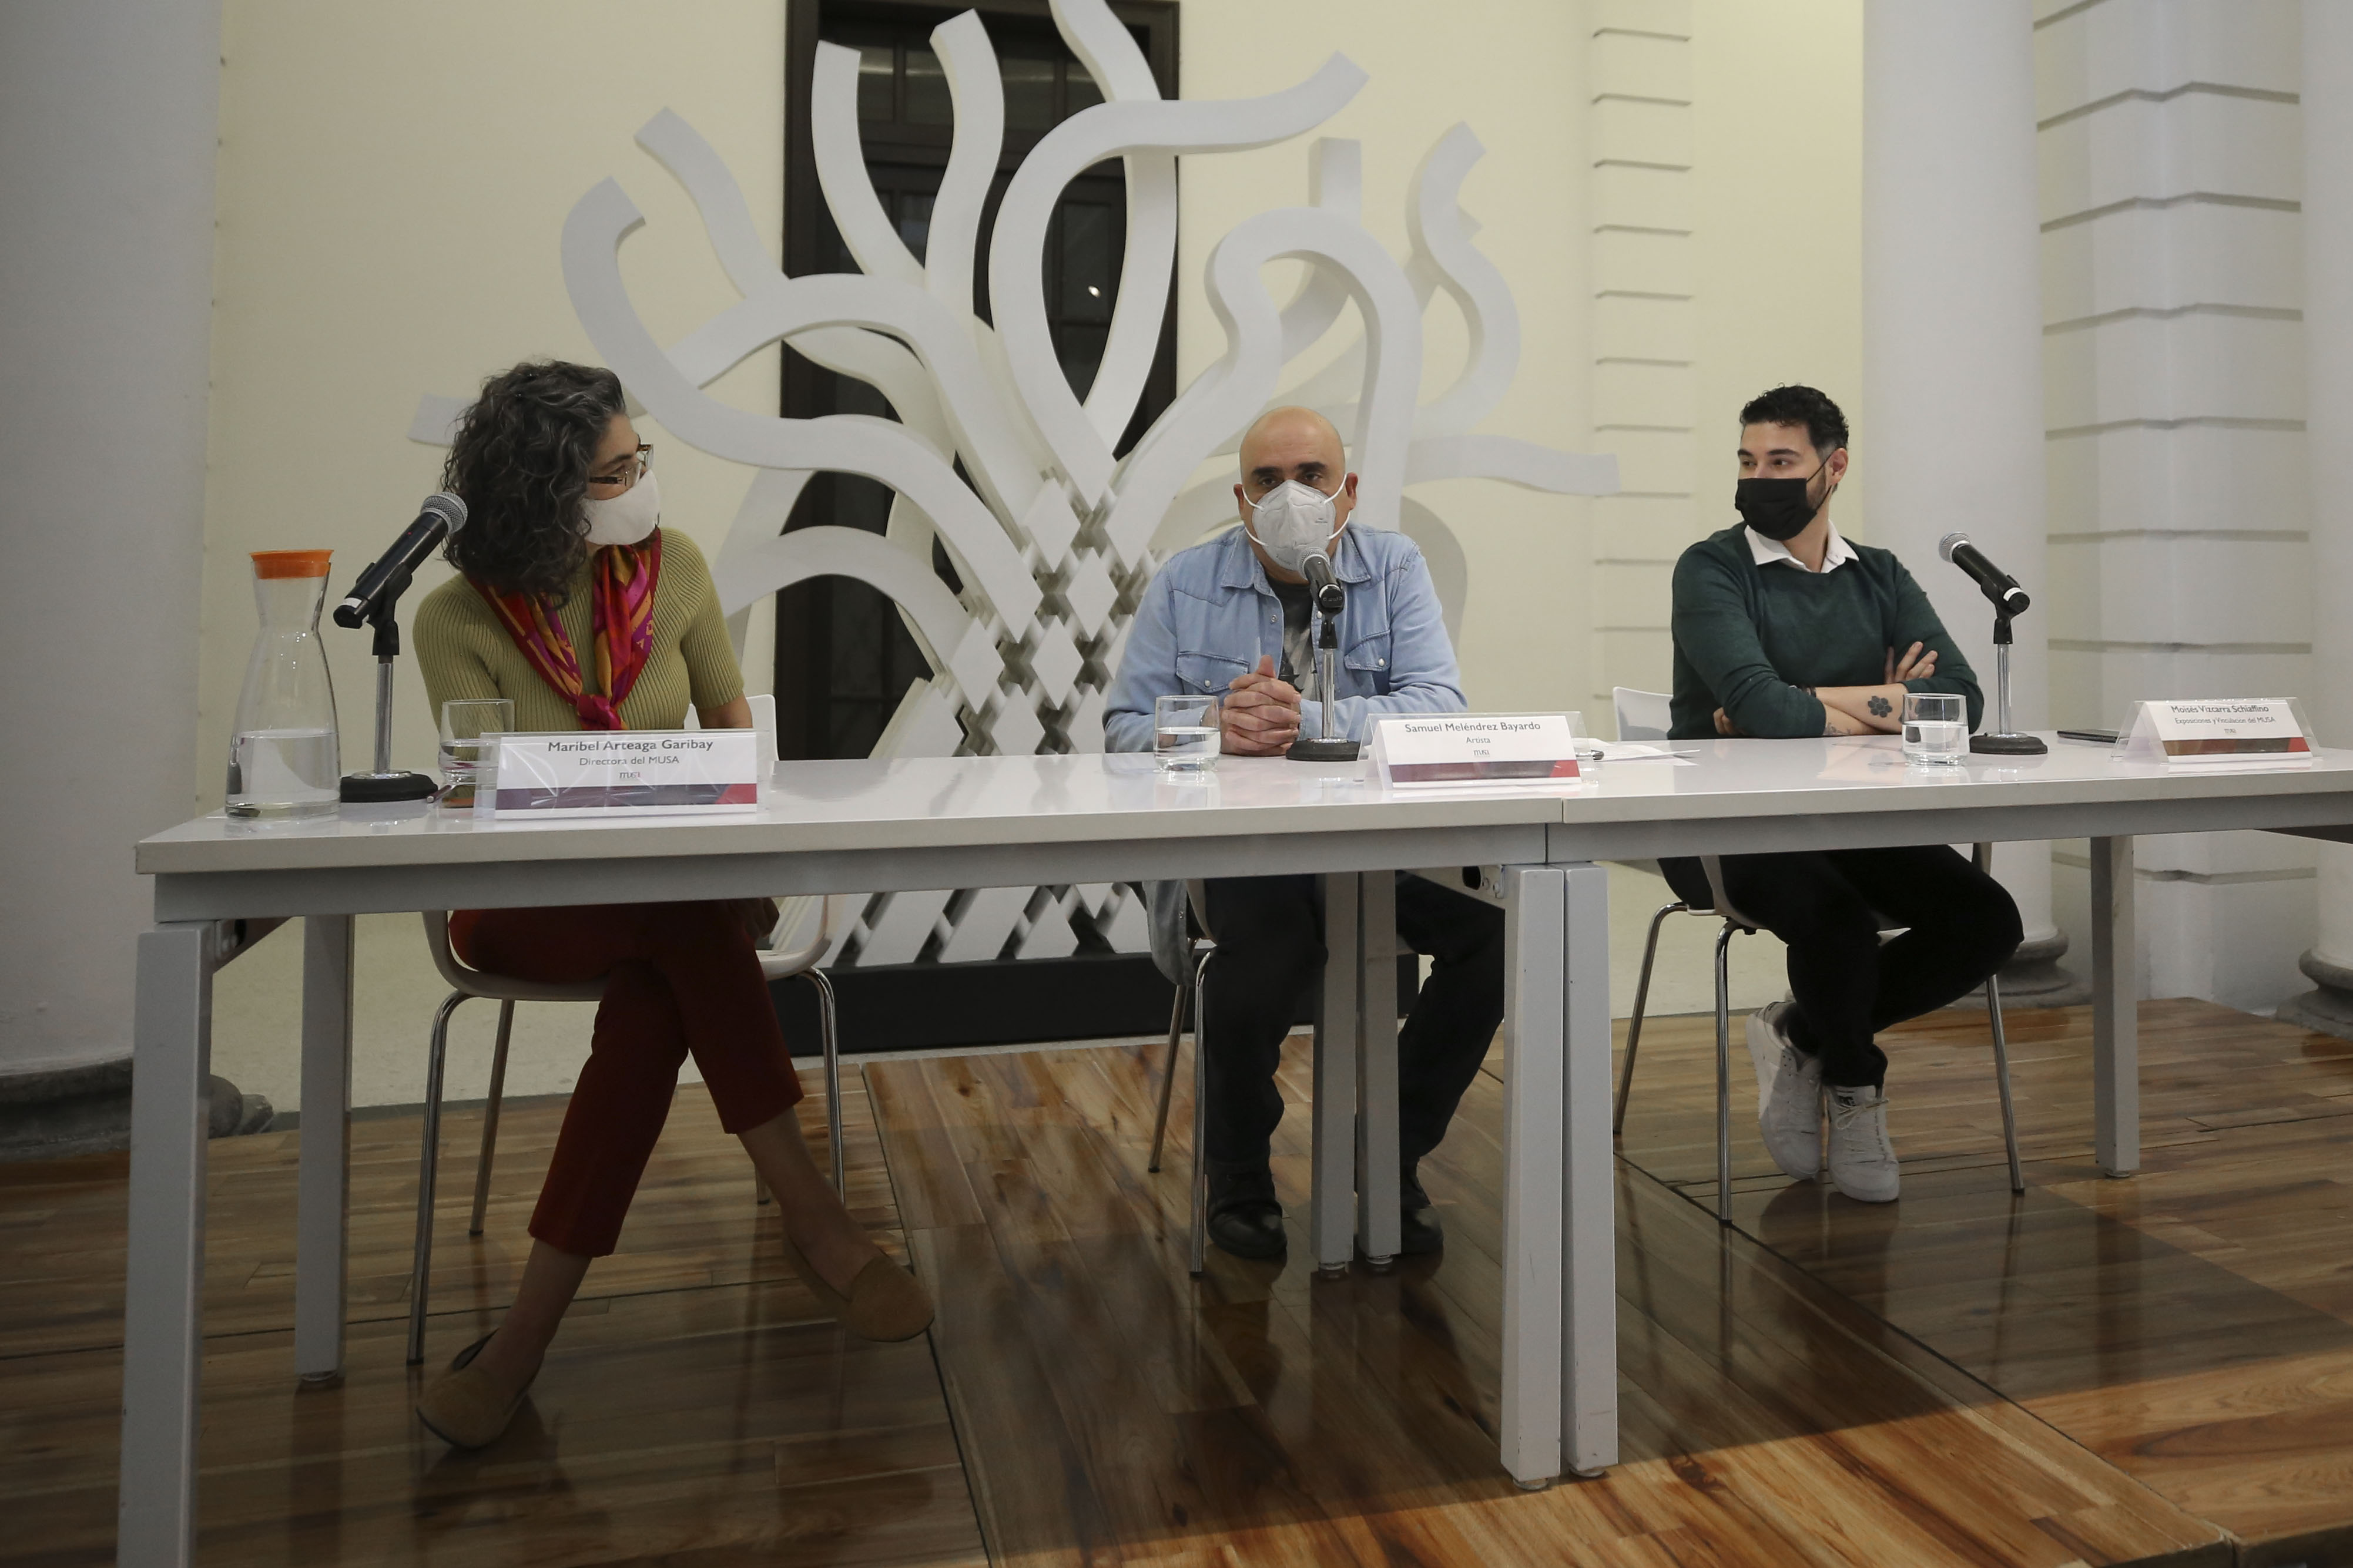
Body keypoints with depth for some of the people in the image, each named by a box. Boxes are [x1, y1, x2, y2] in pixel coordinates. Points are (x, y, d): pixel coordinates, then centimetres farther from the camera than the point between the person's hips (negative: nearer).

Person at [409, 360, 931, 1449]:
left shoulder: (670, 565, 1)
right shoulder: (459, 620, -7)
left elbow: (734, 721, 10)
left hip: (667, 896, 3)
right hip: (523, 907, -2)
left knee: (657, 995, -33)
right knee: (687, 924, -34)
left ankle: (528, 1331, -27)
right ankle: (812, 1222, -29)